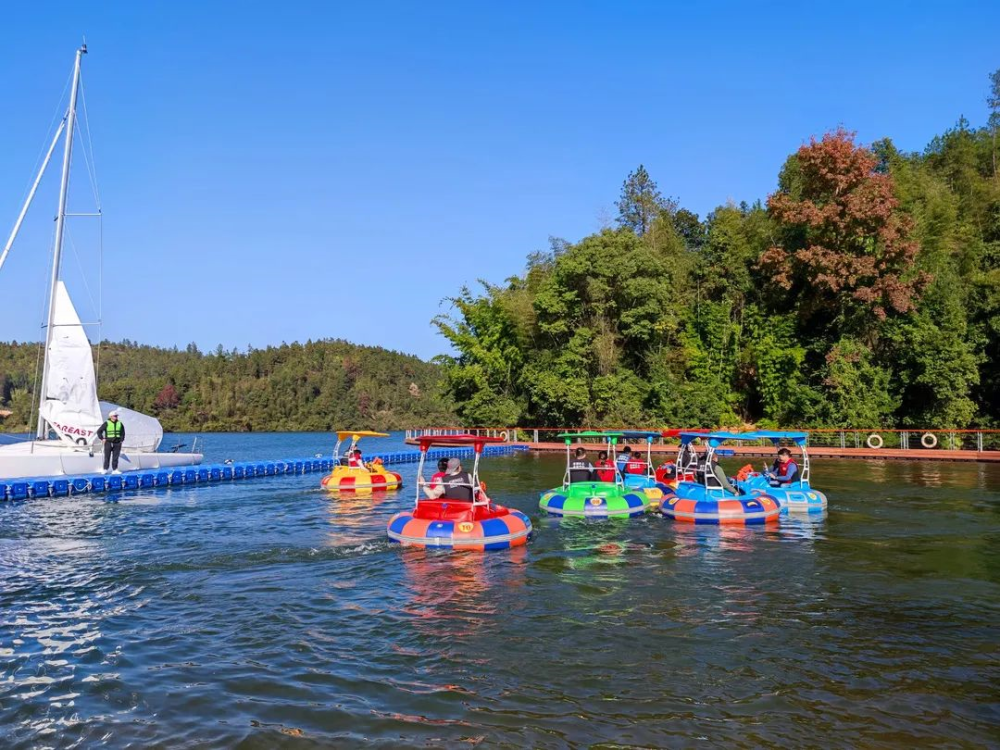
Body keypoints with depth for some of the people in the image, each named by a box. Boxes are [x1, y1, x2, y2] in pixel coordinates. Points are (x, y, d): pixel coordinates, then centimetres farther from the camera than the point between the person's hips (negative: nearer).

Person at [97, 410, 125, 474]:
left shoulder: (120, 423, 8)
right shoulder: (106, 423, -4)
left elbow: (123, 432, 20)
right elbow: (99, 431, 2)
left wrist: (122, 439, 12)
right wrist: (102, 438, -3)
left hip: (117, 443, 3)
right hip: (108, 443, -3)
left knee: (115, 457, 3)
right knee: (107, 457, 2)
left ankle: (114, 470, 7)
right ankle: (105, 469, 9)